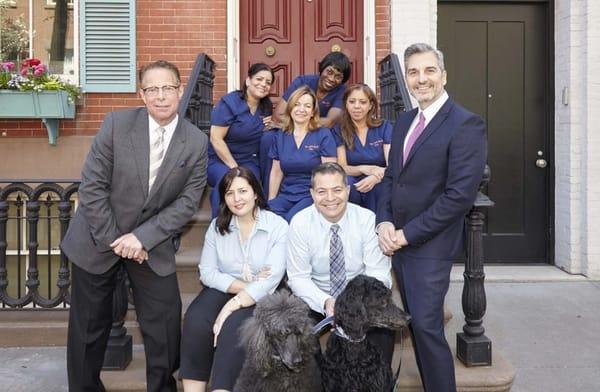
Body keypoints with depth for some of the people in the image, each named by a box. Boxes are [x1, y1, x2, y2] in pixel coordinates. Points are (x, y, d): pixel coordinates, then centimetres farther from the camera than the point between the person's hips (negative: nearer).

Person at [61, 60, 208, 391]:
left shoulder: (197, 142, -7)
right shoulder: (116, 124, -12)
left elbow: (187, 202, -8)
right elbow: (91, 186, -12)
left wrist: (142, 237, -17)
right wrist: (115, 240, -14)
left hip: (153, 243, 1)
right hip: (98, 239, -1)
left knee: (165, 324, 3)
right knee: (89, 327, 10)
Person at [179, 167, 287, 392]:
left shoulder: (278, 226, -6)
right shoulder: (217, 226, 6)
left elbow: (271, 279, -16)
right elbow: (207, 272, 0)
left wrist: (232, 306, -25)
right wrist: (243, 285, -15)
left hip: (260, 298, -3)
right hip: (223, 289, 3)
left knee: (233, 326, -33)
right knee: (196, 320, -28)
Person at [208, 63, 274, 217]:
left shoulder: (266, 106, 6)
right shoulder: (229, 102, -12)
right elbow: (216, 139, -17)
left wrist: (268, 128, 0)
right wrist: (234, 168, -22)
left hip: (248, 161, 4)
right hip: (220, 159, -4)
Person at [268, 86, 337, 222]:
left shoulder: (323, 135, -1)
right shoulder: (280, 137, 13)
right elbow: (276, 172, 16)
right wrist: (271, 201, 10)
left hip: (312, 195, -3)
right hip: (286, 195, 3)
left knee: (291, 221, -33)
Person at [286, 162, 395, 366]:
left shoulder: (367, 219, -12)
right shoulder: (300, 223, -10)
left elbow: (378, 273, -14)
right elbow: (298, 278, -9)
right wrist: (325, 302, -29)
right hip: (317, 298, 1)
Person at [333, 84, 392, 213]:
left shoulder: (384, 127, 2)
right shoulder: (339, 131, 5)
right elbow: (341, 168, -2)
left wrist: (376, 177, -32)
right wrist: (364, 169, -23)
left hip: (379, 188, 0)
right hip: (350, 189, 0)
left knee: (380, 187, -33)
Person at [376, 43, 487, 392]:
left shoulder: (466, 124, -13)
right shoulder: (405, 121, 12)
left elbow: (460, 195, -19)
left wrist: (407, 234, -16)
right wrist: (385, 223, -3)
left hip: (430, 245, -7)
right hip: (398, 241, 7)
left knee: (427, 327, -4)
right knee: (416, 325, 14)